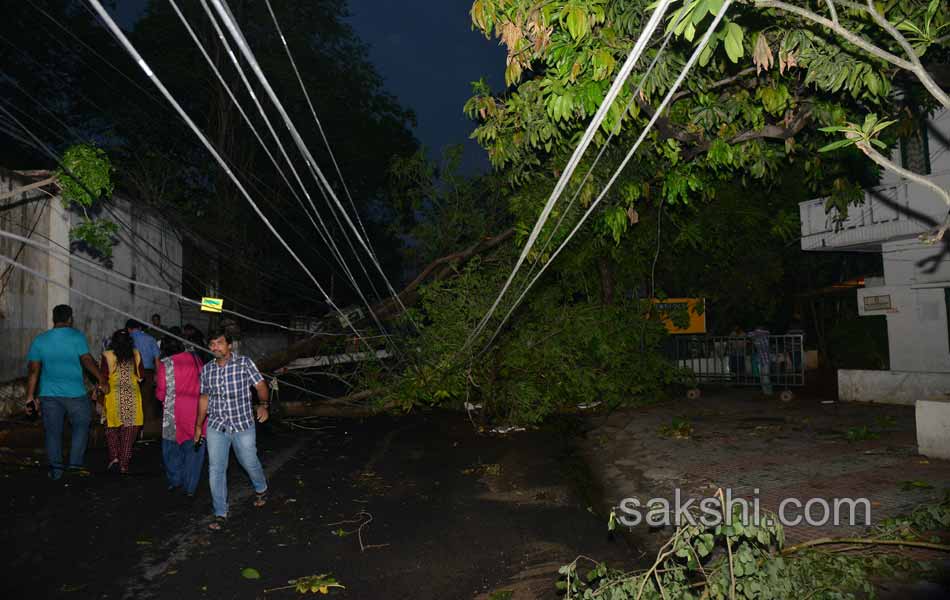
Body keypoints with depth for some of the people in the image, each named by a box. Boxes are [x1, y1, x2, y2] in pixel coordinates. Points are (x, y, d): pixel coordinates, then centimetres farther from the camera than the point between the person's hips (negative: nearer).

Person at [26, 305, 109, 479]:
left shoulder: (39, 340, 5)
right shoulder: (76, 336, -5)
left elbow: (33, 370, 2)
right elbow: (87, 360, -14)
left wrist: (30, 396, 4)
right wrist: (102, 379, -9)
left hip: (49, 393, 3)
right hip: (74, 392, -3)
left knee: (53, 431, 11)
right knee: (81, 425, 15)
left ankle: (56, 469, 16)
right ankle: (75, 462, 11)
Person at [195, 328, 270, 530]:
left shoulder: (244, 363, -9)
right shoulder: (207, 370, 3)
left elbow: (260, 385, -9)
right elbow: (204, 398, 14)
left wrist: (263, 405, -27)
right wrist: (199, 425, 16)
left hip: (242, 425, -3)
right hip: (216, 427, 3)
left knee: (250, 463, 13)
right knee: (216, 470, 1)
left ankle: (261, 489, 43)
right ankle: (220, 514, 14)